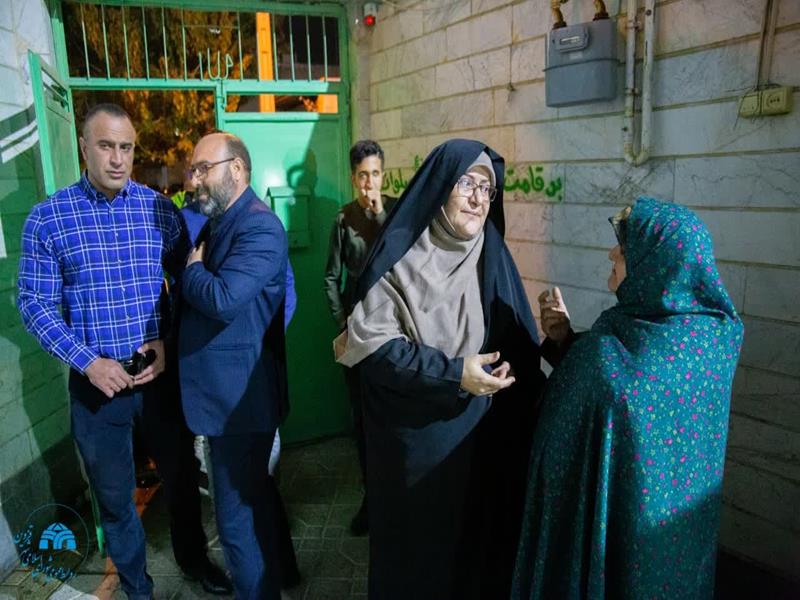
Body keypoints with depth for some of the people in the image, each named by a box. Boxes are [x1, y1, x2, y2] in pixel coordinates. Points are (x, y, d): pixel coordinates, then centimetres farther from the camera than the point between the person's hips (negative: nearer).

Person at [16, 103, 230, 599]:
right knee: (115, 497, 15)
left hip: (160, 372, 1)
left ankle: (194, 558, 44)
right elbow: (36, 304, -4)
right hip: (97, 381, -1)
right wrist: (88, 361, -14)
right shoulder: (48, 218, -6)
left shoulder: (161, 210, -2)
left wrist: (170, 343, -11)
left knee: (181, 475, 18)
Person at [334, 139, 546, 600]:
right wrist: (452, 375, -21)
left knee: (479, 537, 17)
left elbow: (518, 346, 7)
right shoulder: (401, 253, -11)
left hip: (483, 434, 4)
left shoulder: (493, 255, 2)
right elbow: (369, 342, -18)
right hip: (414, 436, -3)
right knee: (417, 544, 13)